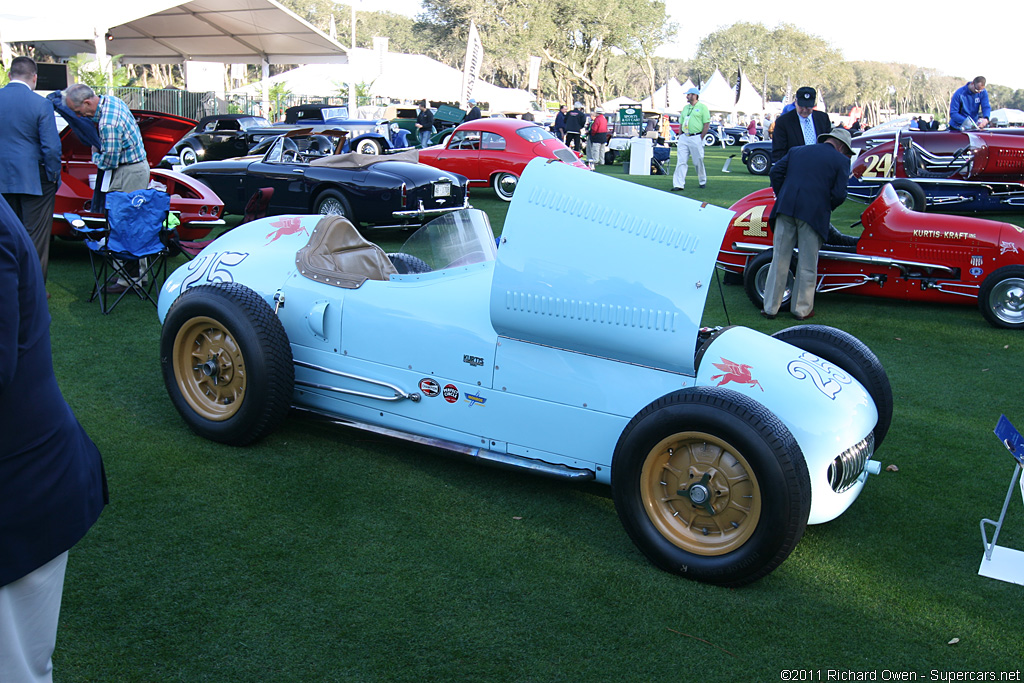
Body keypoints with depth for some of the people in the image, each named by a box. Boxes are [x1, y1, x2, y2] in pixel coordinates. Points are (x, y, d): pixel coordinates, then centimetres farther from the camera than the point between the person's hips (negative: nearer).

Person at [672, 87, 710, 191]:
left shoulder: (702, 107, -1)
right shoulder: (685, 108, 18)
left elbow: (707, 124, -5)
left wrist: (701, 138, -10)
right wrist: (680, 136, 10)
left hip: (696, 137, -5)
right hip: (684, 137, 5)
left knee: (698, 162, 4)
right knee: (681, 162, -4)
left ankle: (702, 181, 24)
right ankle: (679, 185, -6)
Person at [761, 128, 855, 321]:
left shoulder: (796, 150, 20)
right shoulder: (841, 160, 9)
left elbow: (775, 172, 10)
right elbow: (839, 193, -1)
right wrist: (826, 209, 15)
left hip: (785, 209, 3)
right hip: (814, 214, -3)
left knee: (779, 259, 9)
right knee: (807, 264, 9)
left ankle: (770, 307, 13)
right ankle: (802, 309, 16)